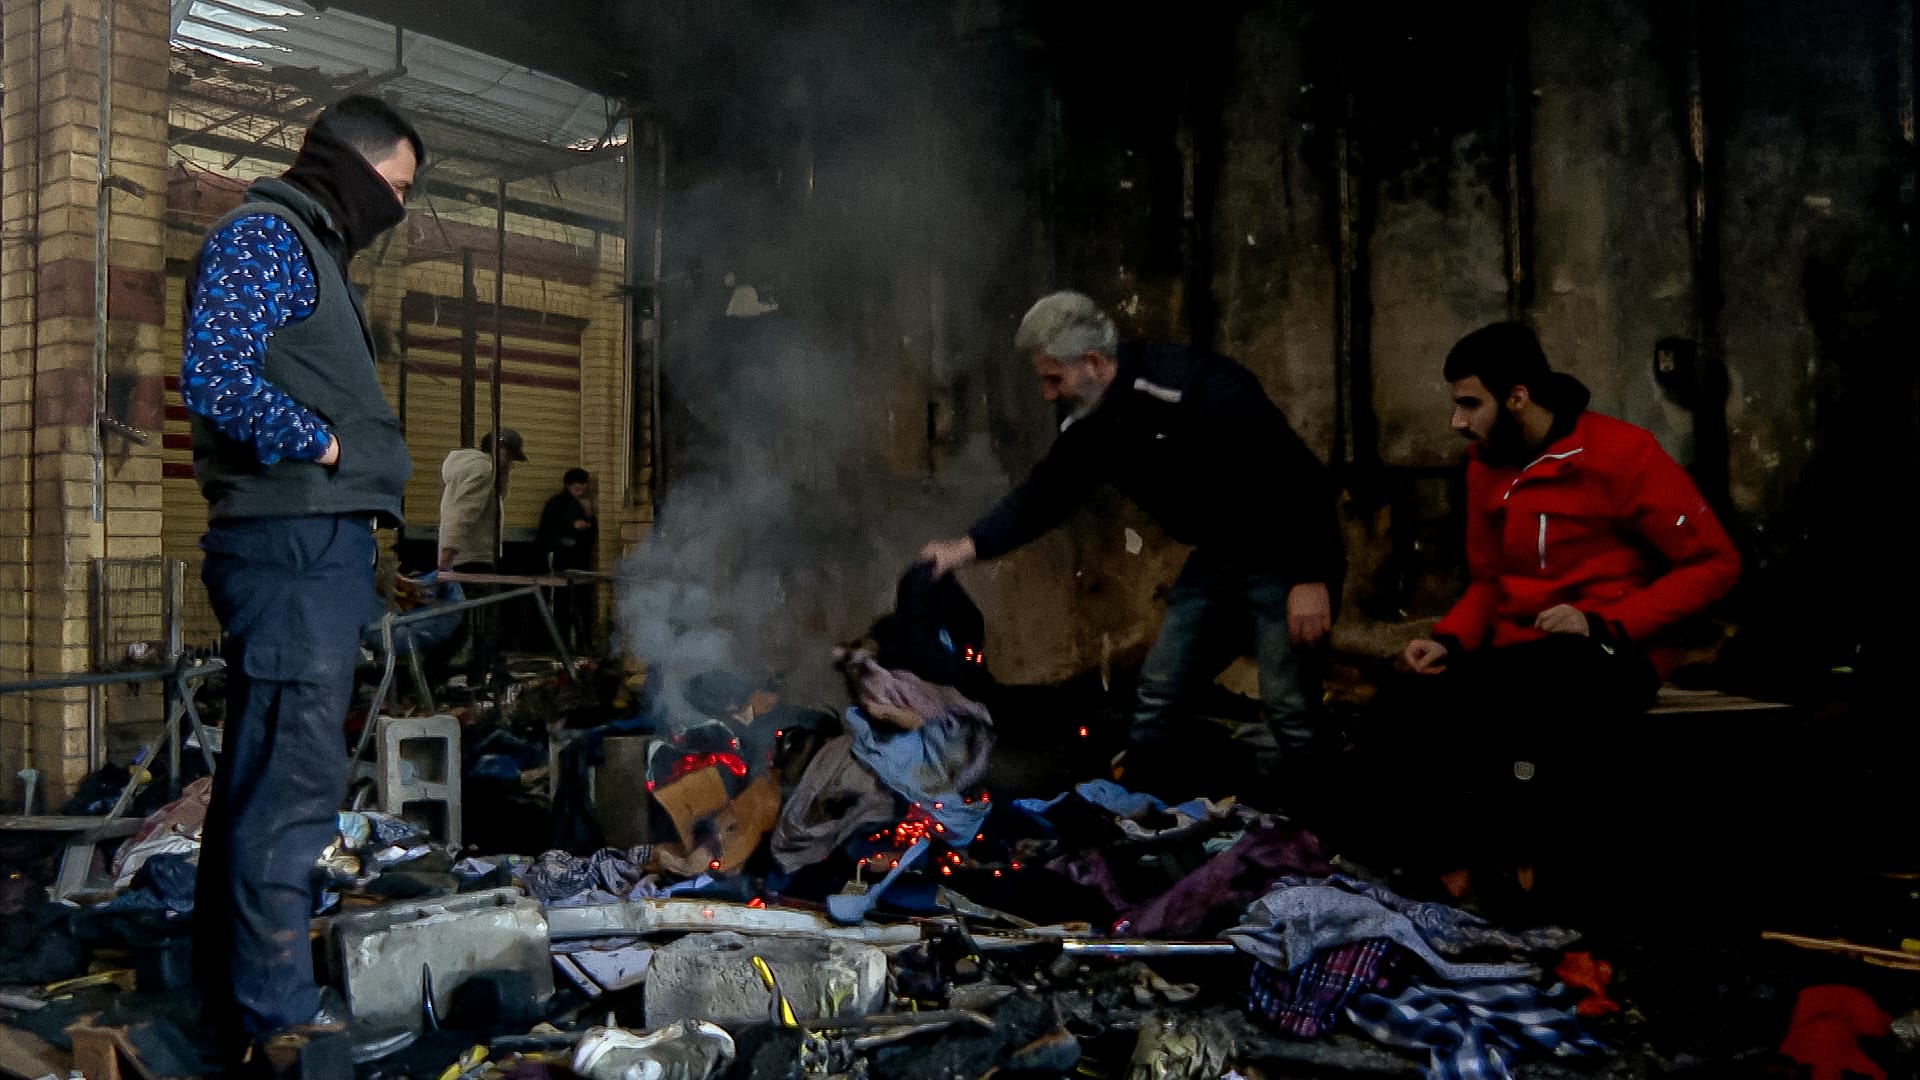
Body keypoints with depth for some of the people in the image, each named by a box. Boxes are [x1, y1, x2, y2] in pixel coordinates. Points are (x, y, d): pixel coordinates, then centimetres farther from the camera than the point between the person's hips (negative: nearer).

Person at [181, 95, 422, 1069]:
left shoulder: (309, 248, 25)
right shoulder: (263, 235, -6)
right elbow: (214, 374, -20)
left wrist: (367, 487, 12)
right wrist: (319, 445, -10)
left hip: (315, 544, 10)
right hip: (294, 544, -10)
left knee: (262, 773, 15)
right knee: (294, 780, -9)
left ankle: (233, 986, 27)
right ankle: (278, 1017, -2)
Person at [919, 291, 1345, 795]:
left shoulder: (1201, 389, -29)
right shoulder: (1090, 424, -3)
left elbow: (1296, 475, -27)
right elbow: (1043, 494, 5)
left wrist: (1311, 578, -25)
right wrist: (968, 546, -7)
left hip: (1283, 550, -8)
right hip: (1215, 555, 8)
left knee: (1286, 699, -10)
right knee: (1158, 689, 8)